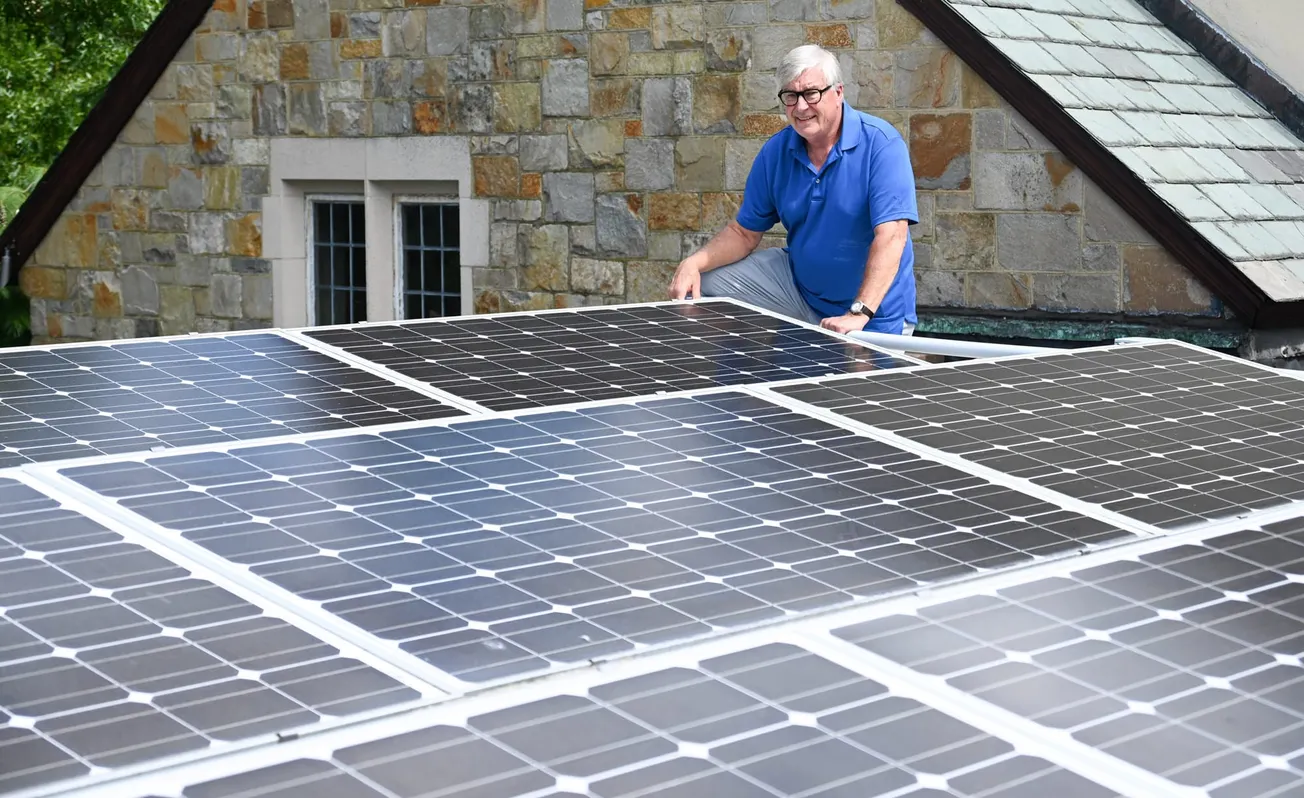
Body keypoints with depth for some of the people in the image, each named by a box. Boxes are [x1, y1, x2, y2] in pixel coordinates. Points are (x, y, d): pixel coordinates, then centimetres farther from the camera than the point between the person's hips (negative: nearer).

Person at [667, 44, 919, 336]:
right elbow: (745, 232, 5)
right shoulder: (776, 151, -1)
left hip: (872, 314, -5)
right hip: (798, 284, 5)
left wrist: (858, 313, -39)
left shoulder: (881, 144, -19)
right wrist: (695, 262, -15)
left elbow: (890, 235, -29)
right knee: (700, 285, -1)